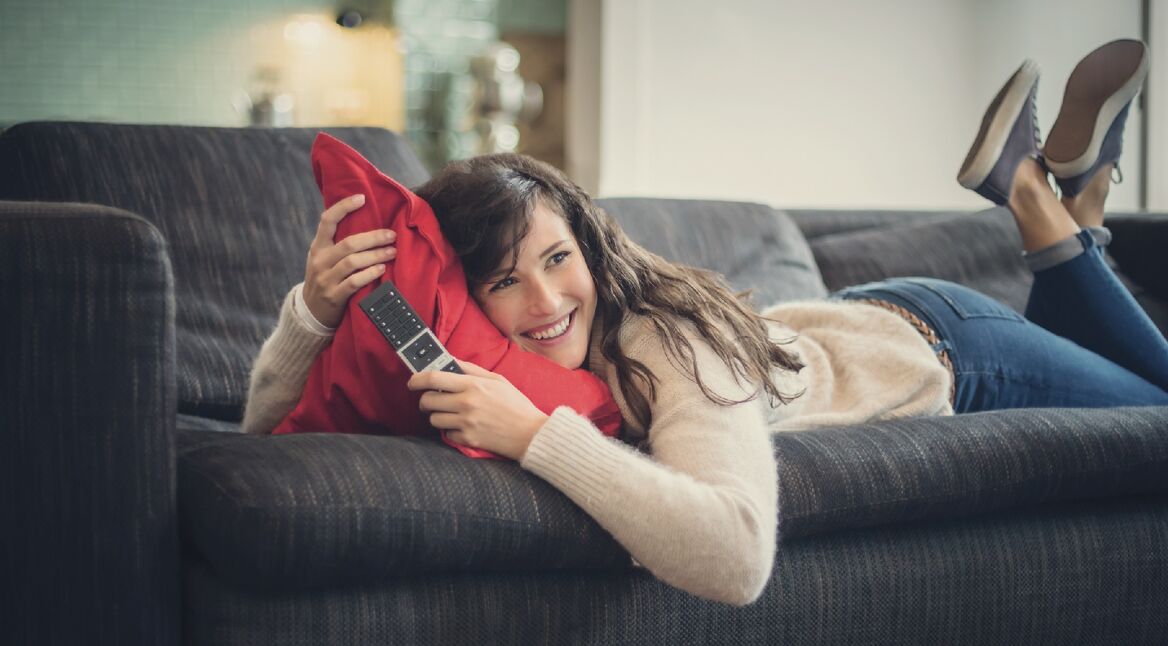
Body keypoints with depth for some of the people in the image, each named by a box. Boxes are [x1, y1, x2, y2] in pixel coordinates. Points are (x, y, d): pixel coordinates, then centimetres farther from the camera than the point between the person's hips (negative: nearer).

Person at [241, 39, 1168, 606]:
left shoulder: (674, 341, -44)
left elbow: (737, 556, -60)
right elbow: (271, 431, -26)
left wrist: (537, 434, -60)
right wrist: (314, 305, -43)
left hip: (938, 354, -5)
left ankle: (1054, 193, 22)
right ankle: (1040, 183, 30)